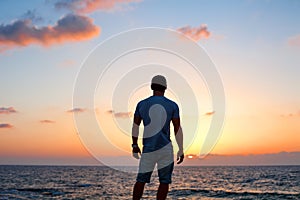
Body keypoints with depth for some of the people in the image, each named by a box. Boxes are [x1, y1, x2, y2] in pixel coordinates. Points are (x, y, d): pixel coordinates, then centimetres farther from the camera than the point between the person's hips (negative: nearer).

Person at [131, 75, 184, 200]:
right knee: (164, 182, 7)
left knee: (141, 180, 13)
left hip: (148, 149, 2)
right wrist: (181, 150, 2)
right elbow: (178, 129, -3)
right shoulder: (172, 105, -1)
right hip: (165, 148, -1)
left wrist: (135, 145, 20)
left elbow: (135, 126, 9)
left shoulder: (142, 104, 2)